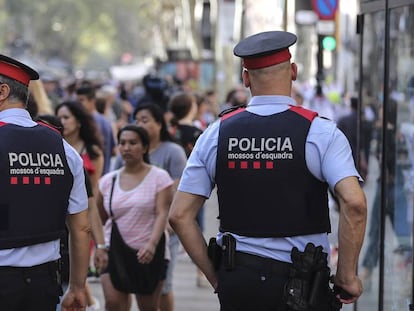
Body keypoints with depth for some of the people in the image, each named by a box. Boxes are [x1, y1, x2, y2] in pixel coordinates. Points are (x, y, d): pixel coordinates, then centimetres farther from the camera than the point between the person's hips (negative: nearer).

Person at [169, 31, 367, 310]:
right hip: (301, 285, -3)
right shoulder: (320, 132, -5)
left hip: (236, 280, 3)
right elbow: (354, 203, -18)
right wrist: (348, 276, -8)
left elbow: (180, 216, 3)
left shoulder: (217, 134, 4)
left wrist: (216, 277, 10)